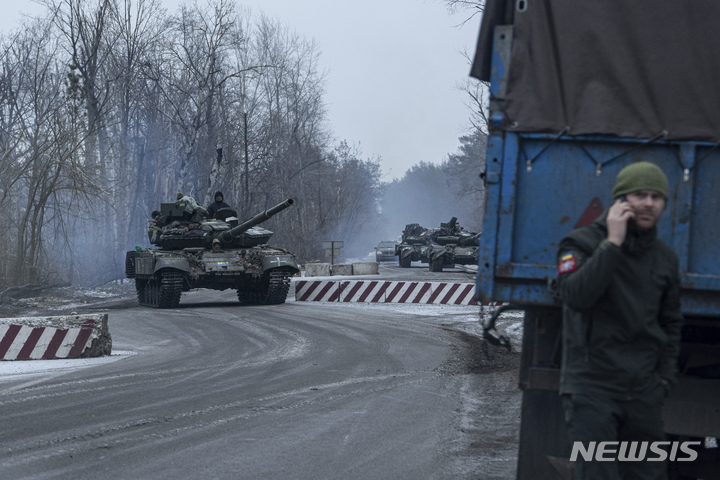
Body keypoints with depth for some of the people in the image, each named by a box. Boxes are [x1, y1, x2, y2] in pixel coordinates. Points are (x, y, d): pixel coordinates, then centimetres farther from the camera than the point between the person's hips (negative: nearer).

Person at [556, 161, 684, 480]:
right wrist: (612, 243, -20)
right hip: (591, 386, -5)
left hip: (644, 392, 5)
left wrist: (665, 376, 13)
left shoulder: (665, 258, 13)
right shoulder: (582, 244, -4)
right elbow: (575, 295, -23)